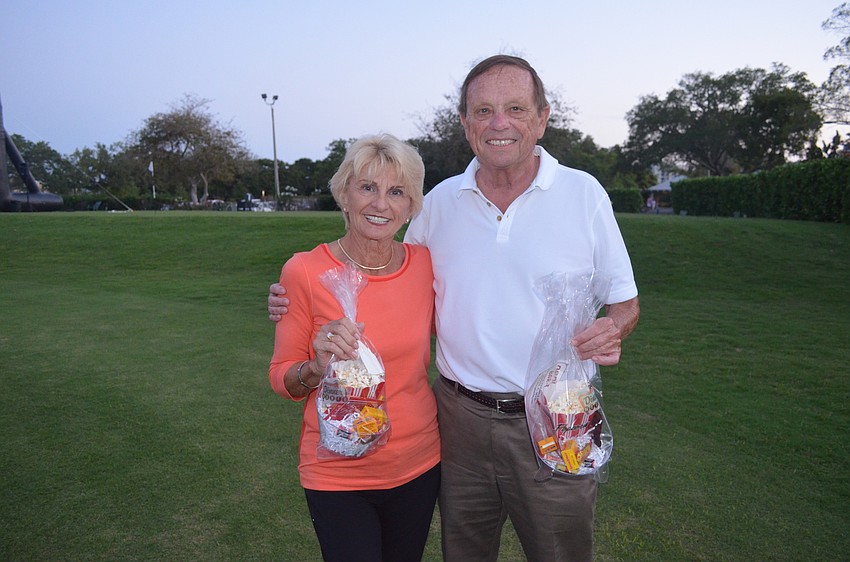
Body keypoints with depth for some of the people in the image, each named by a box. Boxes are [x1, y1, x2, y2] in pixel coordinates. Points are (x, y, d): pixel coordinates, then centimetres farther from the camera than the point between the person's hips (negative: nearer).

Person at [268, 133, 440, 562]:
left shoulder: (425, 263, -7)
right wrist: (317, 366, -26)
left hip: (420, 464, 4)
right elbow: (281, 378, -8)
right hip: (338, 475, -3)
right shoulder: (305, 271, -16)